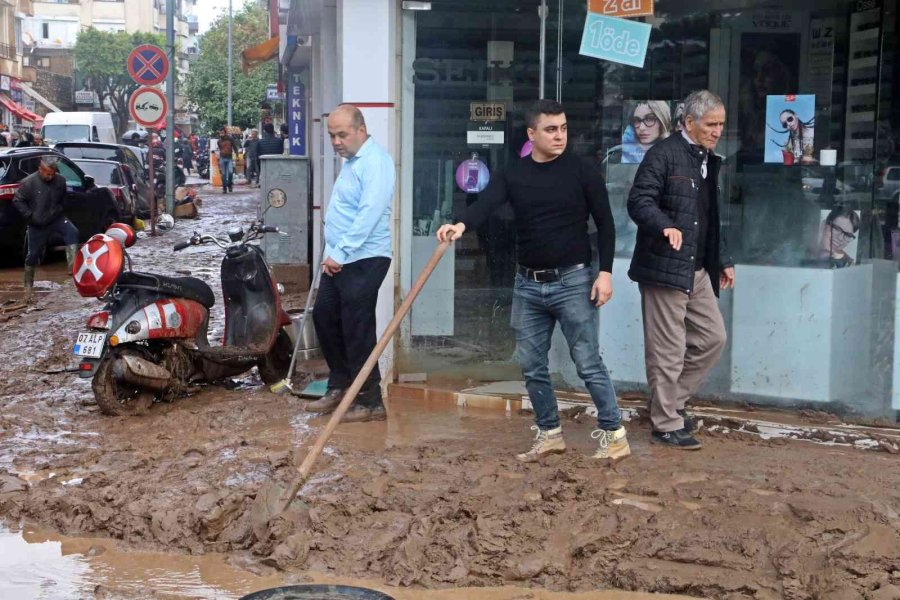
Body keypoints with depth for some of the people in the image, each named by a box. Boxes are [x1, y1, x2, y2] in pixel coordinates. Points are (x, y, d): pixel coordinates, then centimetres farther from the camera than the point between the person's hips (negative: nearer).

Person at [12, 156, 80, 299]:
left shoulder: (60, 180, -6)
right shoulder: (29, 182, -16)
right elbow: (17, 201, -10)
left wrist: (58, 210, 2)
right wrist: (30, 216, -15)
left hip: (56, 219, 2)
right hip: (37, 225, -2)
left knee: (72, 232, -26)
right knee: (33, 254, 6)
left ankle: (73, 265, -27)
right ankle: (28, 284, 22)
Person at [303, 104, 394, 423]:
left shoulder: (375, 161, -15)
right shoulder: (351, 161, 16)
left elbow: (370, 213, -25)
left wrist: (341, 252, -25)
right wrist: (333, 254, 15)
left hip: (363, 260, -10)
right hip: (339, 260, 10)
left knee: (358, 332, -6)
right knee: (324, 316, 16)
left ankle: (371, 402, 3)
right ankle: (339, 387, 29)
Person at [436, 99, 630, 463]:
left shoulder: (582, 171, -3)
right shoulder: (513, 176, 2)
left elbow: (605, 224, 0)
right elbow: (486, 203, -17)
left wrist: (605, 272, -9)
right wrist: (462, 225, -38)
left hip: (572, 280, -4)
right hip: (528, 284, 4)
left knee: (588, 362, -3)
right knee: (532, 365, 8)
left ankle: (613, 434, 7)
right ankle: (549, 433, 22)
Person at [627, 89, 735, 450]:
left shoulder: (709, 161, 17)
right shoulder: (664, 154, -10)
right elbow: (639, 201, -19)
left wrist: (722, 261, 24)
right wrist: (666, 226, -36)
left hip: (698, 270, 9)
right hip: (665, 267, -9)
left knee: (713, 338, 11)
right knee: (668, 350, -2)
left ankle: (672, 402, 26)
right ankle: (667, 425, 11)